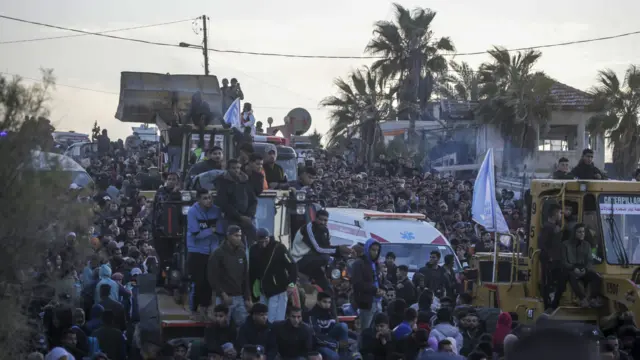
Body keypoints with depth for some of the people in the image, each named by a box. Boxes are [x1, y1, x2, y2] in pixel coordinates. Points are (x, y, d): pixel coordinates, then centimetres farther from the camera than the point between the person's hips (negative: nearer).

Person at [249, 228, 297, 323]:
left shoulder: (279, 248, -13)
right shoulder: (254, 250, 1)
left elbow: (292, 265, -13)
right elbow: (252, 270, 13)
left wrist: (291, 283, -24)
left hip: (278, 290, -5)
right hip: (263, 291, 5)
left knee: (275, 321, -8)